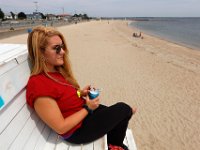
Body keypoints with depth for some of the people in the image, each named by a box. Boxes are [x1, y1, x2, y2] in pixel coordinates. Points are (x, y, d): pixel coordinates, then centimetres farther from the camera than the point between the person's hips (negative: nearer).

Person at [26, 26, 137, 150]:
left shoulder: (57, 70, -3)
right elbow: (61, 128, -25)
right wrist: (88, 108, -18)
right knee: (123, 109, 0)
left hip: (82, 111, 8)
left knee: (117, 114, 13)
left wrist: (81, 93, -4)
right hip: (77, 130, -7)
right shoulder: (39, 85, -30)